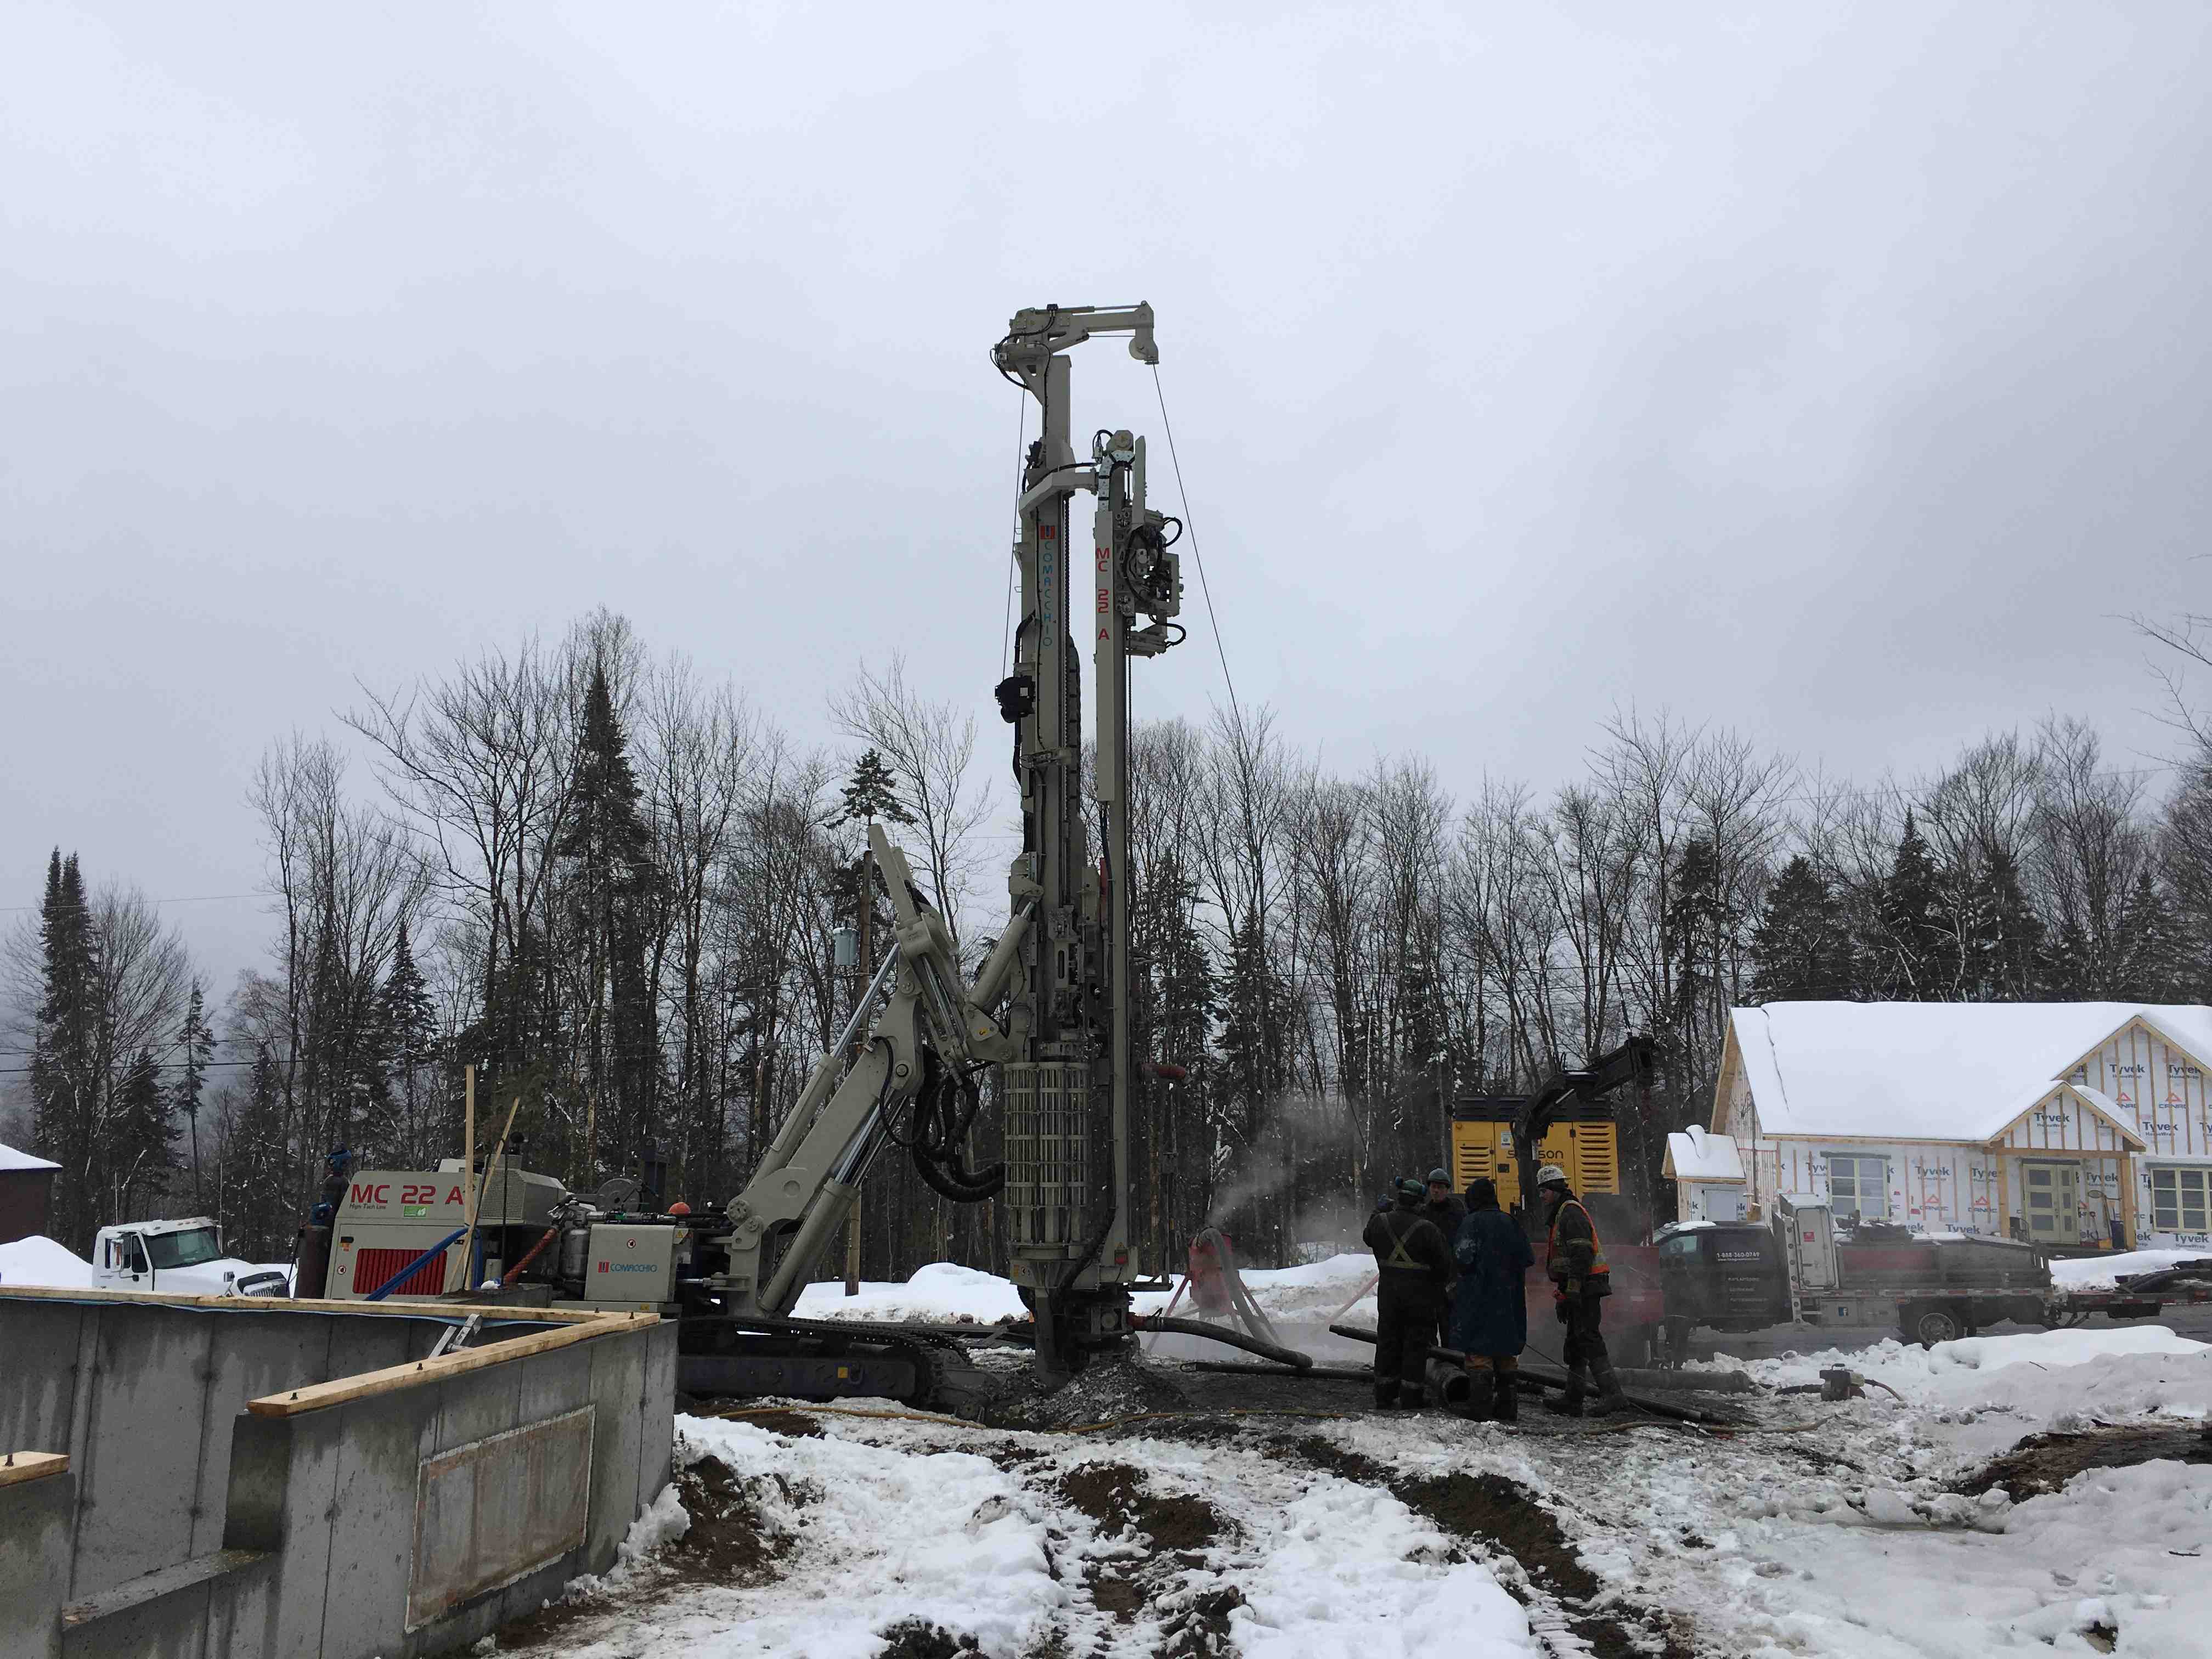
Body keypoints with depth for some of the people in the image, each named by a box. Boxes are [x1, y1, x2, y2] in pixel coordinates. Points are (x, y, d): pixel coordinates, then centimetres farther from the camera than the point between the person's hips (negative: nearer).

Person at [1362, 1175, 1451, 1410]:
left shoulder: (1381, 1221, -3)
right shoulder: (1426, 1229, -14)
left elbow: (1368, 1237, 19)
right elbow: (1444, 1263, -7)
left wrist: (1379, 1211, 29)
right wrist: (1439, 1283, 13)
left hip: (1388, 1292, 4)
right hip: (1419, 1294, -4)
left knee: (1388, 1342, 14)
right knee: (1416, 1344, 6)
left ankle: (1384, 1397, 18)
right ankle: (1411, 1398, 9)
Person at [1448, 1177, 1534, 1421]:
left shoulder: (1472, 1222, -9)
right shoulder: (1510, 1222, 7)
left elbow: (1463, 1257, -15)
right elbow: (1528, 1259, 7)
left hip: (1478, 1295, -5)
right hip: (1508, 1298, 6)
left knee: (1478, 1351, -3)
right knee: (1505, 1351, 12)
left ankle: (1481, 1407, -6)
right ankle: (1507, 1407, 15)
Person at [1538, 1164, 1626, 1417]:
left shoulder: (1571, 1212, -10)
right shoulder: (1560, 1215, 23)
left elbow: (1581, 1254, -21)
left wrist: (1573, 1289, -25)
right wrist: (1562, 1295, 26)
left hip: (1586, 1284, -11)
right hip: (1577, 1289, 11)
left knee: (1588, 1337, -16)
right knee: (1575, 1341, 12)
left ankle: (1612, 1393, -20)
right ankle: (1573, 1399, 17)